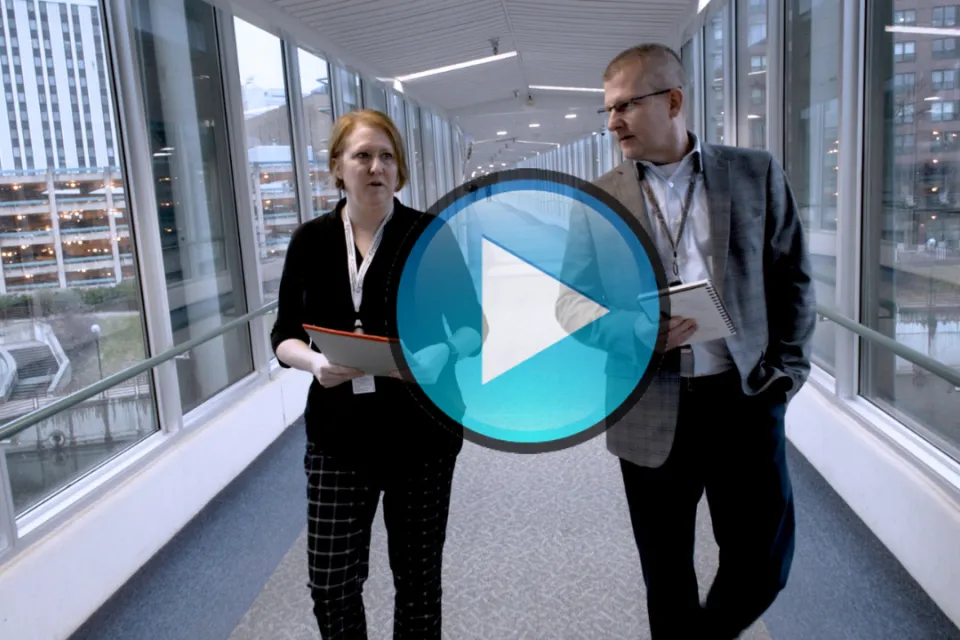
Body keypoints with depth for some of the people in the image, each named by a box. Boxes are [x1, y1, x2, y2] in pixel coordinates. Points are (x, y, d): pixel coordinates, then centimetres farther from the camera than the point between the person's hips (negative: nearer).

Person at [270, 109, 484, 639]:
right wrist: (314, 362, -17)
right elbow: (284, 335, 5)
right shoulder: (311, 241, 2)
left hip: (422, 430, -1)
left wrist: (440, 356, -22)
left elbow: (470, 326, -1)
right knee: (330, 582, 5)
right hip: (339, 435, 2)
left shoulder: (430, 235, -4)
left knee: (417, 574, 12)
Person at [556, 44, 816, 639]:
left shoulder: (756, 173, 3)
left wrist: (789, 369, 0)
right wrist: (636, 332, -16)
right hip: (652, 411, 0)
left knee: (764, 561, 8)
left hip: (746, 398, 1)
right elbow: (570, 300, 2)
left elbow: (793, 277, 8)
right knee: (666, 575, 12)